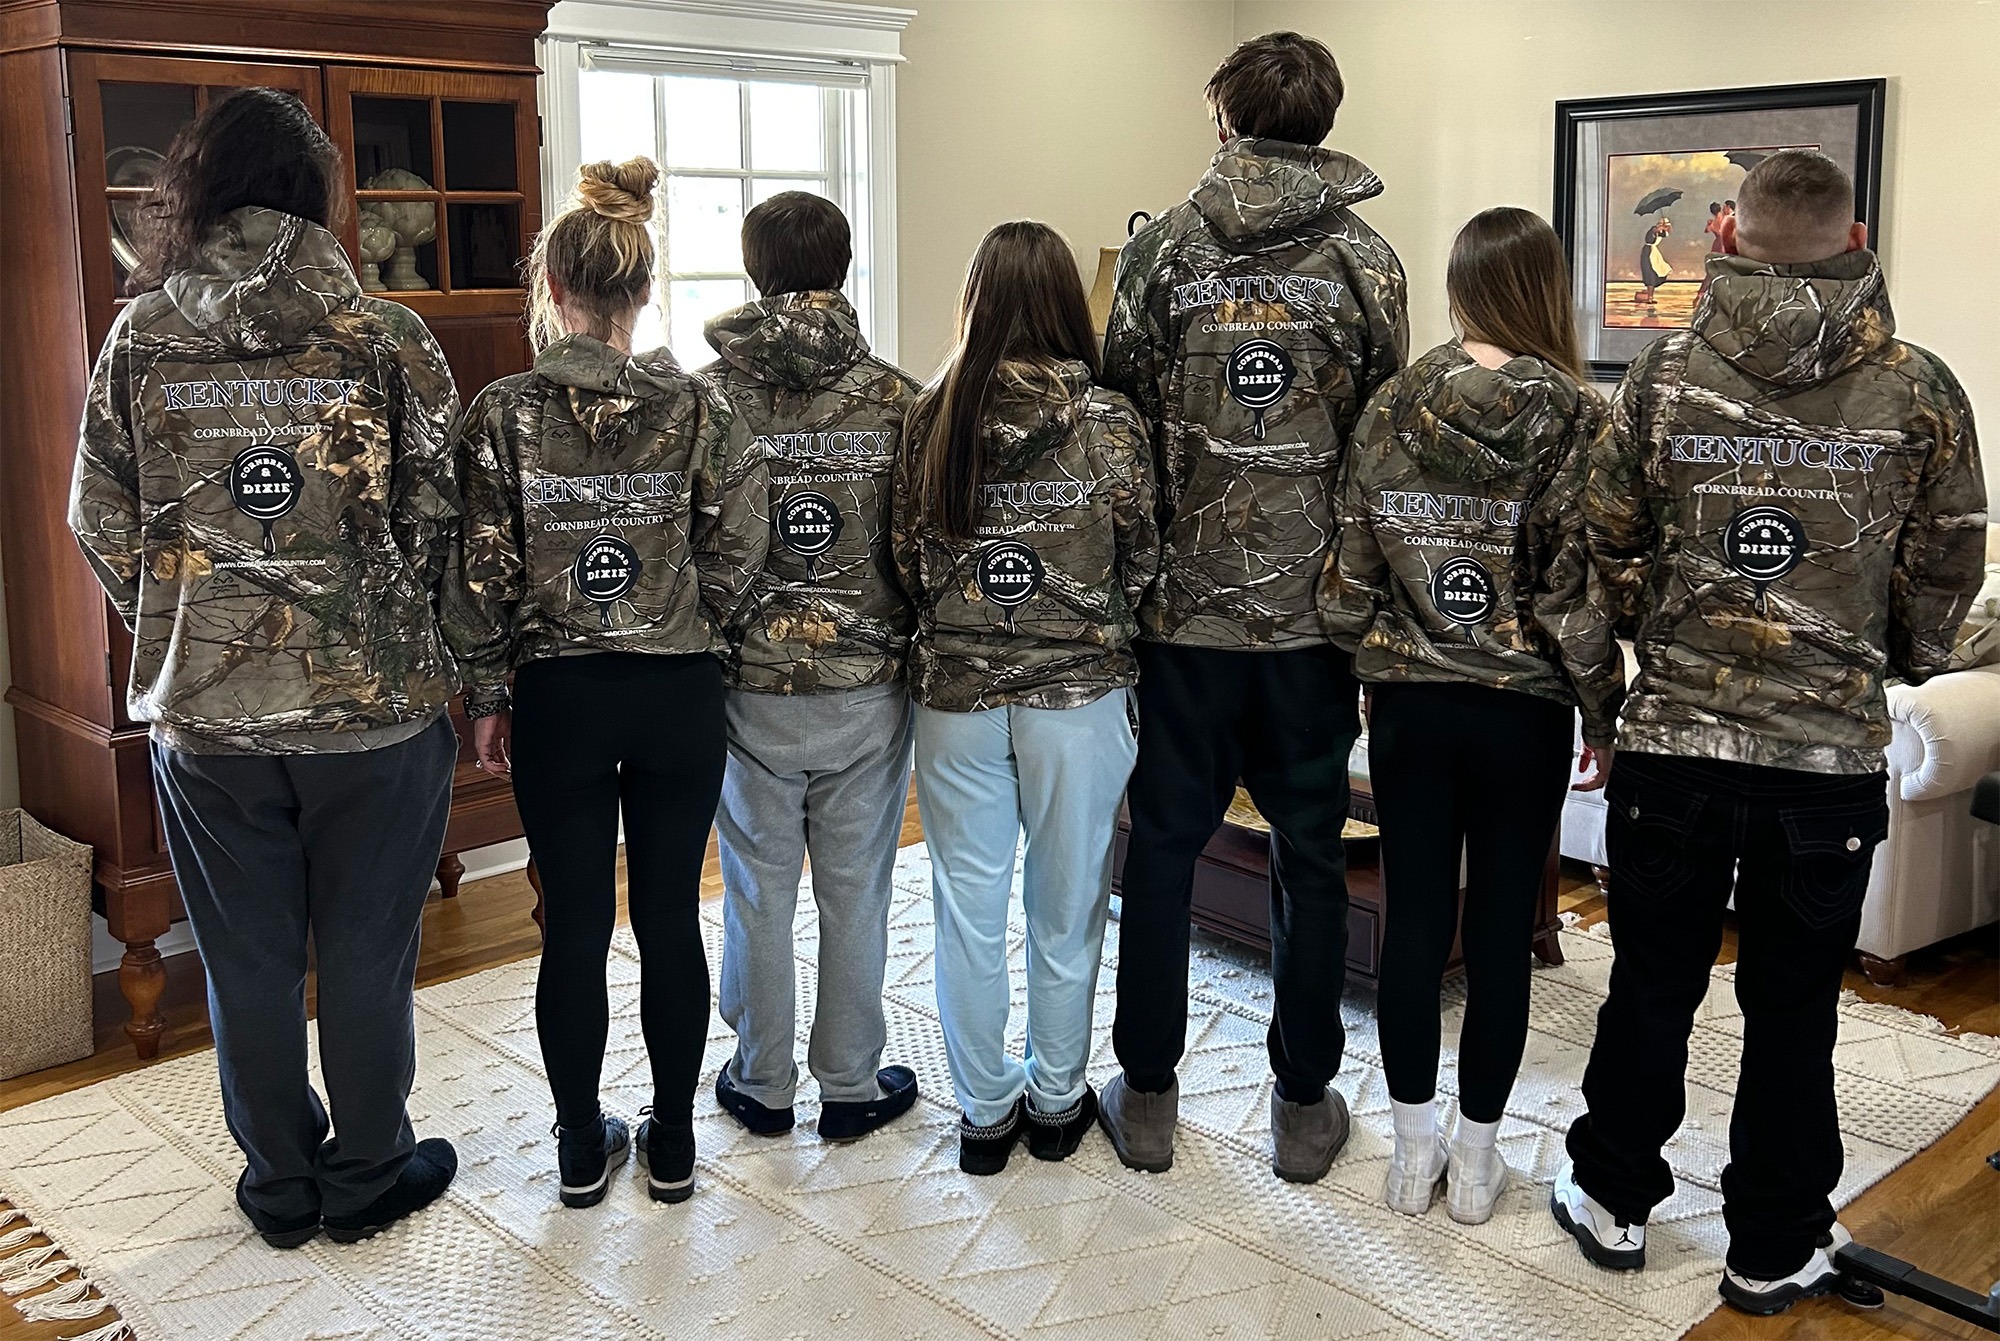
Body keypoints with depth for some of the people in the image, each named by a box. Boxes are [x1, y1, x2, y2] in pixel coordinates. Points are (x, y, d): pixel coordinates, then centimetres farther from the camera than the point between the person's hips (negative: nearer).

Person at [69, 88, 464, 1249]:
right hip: (375, 704, -2)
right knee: (368, 955, 13)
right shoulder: (387, 338, -7)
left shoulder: (139, 340, -1)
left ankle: (281, 1187, 30)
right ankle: (367, 1177, 28)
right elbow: (438, 521, -5)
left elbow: (102, 523, 3)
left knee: (249, 964, 15)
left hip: (206, 707, 2)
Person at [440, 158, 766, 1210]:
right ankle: (672, 1145, 23)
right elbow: (736, 556, -5)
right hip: (680, 696, 1)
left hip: (559, 698, -1)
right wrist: (679, 635, 10)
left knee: (575, 925, 11)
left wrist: (486, 695, 4)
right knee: (671, 919, 11)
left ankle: (583, 1149, 24)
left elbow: (480, 570, -7)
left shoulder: (503, 414, -7)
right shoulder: (700, 408, -5)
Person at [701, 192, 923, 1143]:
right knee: (855, 893, 12)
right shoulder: (897, 398, -7)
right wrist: (921, 654, 12)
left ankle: (762, 1084, 28)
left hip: (750, 686, 0)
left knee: (758, 893, 14)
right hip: (869, 683, 0)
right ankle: (853, 1085, 25)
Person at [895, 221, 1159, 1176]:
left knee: (969, 906, 12)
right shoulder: (1106, 420, -10)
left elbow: (909, 560, 0)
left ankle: (984, 1113, 24)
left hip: (955, 690, 1)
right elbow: (1142, 564, -3)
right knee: (1066, 907, 13)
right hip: (1077, 692, -1)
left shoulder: (933, 417, -5)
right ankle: (1057, 1104, 28)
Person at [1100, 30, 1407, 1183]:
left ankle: (1148, 1094, 21)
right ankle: (1304, 1104, 20)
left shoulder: (1165, 246, -2)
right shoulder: (1366, 258, -1)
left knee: (1164, 844, 11)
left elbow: (1122, 403, -1)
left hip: (1185, 600, 0)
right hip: (1313, 608, 0)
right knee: (1310, 854, 11)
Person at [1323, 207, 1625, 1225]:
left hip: (1408, 701, 2)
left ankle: (1414, 1149, 22)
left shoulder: (1389, 409, -2)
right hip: (1523, 710, -2)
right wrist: (1603, 714, 0)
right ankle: (1476, 1159, 20)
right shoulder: (1574, 419, -9)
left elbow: (1353, 569, 1)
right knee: (1501, 929, 8)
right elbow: (1581, 593, -11)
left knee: (1413, 919, 10)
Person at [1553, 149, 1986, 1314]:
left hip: (1672, 736, 1)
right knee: (1793, 1007, 12)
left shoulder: (1666, 377, -4)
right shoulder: (1919, 392, -4)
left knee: (1653, 981, 15)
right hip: (1832, 751, 0)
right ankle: (1774, 1251, 24)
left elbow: (1608, 542, 3)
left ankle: (1615, 1200, 30)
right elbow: (1946, 572, 3)